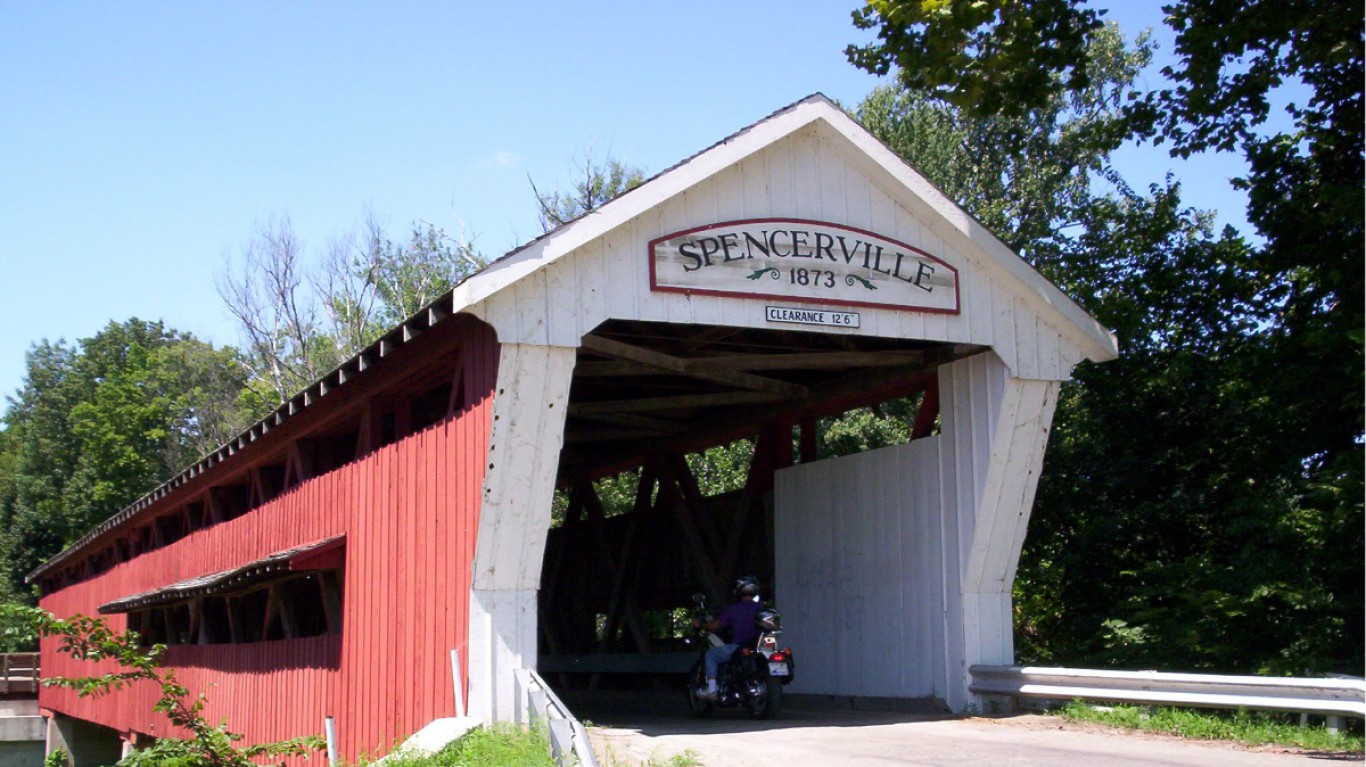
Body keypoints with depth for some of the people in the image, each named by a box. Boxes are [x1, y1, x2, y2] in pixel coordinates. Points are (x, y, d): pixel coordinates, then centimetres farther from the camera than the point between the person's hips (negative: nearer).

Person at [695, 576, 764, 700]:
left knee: (711, 654, 14)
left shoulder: (733, 609, -4)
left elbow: (716, 625, 4)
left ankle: (711, 690, 5)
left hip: (738, 647, -5)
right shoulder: (761, 607, 5)